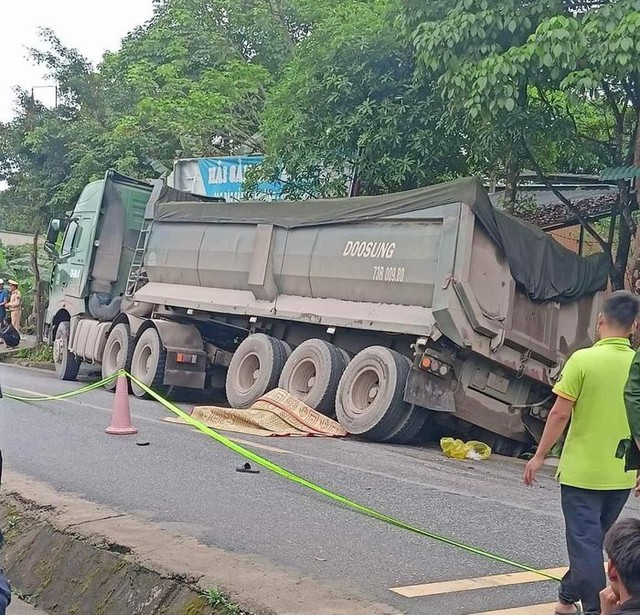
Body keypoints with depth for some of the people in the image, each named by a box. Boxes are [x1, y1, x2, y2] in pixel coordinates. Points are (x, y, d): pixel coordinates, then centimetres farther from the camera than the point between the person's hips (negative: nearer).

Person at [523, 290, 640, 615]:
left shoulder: (583, 359, -14)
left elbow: (560, 413, -14)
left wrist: (539, 456, -4)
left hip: (581, 470, -5)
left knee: (585, 542, 3)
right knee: (592, 538, 20)